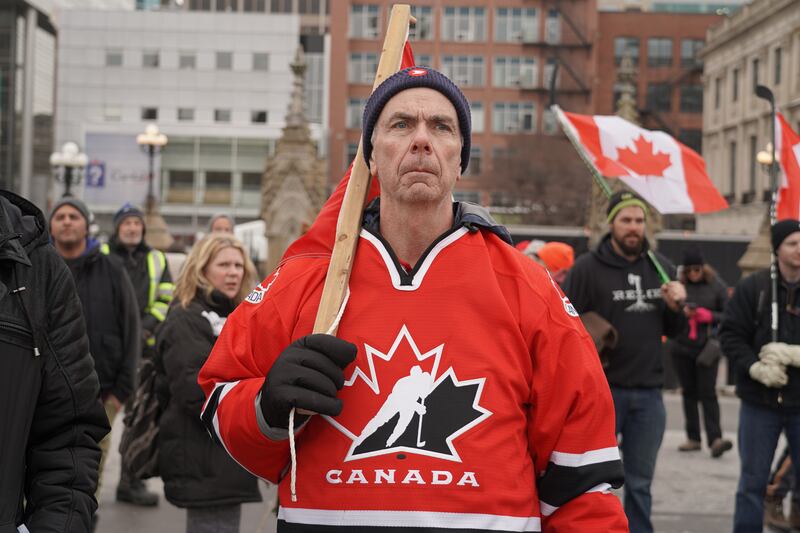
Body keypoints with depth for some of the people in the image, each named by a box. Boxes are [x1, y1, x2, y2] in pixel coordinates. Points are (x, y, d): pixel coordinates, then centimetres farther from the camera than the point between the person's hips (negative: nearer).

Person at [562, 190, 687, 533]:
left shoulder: (661, 268, 11)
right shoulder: (587, 268, -7)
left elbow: (673, 331, 18)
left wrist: (676, 307, -3)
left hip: (648, 393, 5)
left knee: (640, 483, 13)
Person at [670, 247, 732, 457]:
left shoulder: (716, 286, -1)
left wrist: (707, 315, -15)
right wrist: (680, 312, -19)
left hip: (708, 347, -2)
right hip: (682, 346, 2)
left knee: (707, 393, -10)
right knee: (689, 392, 9)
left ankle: (715, 439, -14)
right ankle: (693, 438, 16)